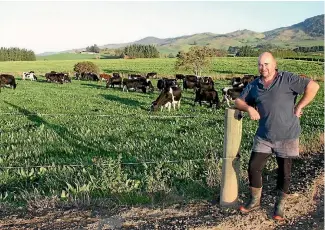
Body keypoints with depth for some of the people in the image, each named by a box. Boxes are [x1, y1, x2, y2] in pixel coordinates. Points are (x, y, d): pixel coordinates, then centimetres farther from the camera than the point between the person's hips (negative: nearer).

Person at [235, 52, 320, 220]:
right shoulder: (254, 85, 7)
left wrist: (299, 107, -11)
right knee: (253, 167, 3)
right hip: (263, 136, 4)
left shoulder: (287, 79, -8)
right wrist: (249, 108, -9)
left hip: (287, 136, -4)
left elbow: (313, 86, -11)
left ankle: (280, 205, 27)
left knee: (284, 172, 7)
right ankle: (254, 201, 24)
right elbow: (238, 101, 11)